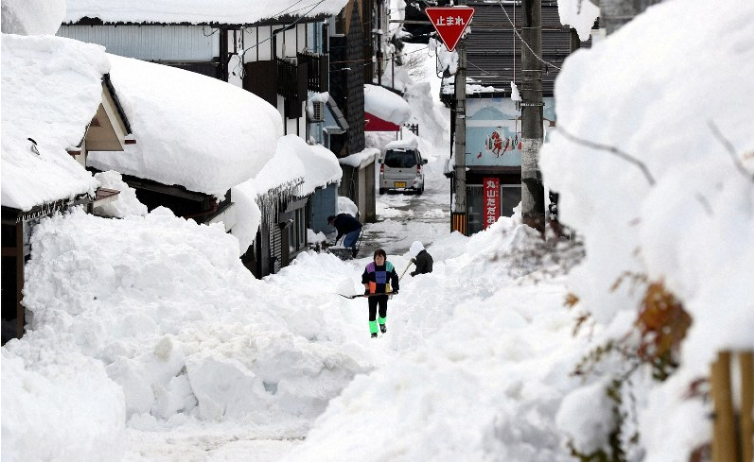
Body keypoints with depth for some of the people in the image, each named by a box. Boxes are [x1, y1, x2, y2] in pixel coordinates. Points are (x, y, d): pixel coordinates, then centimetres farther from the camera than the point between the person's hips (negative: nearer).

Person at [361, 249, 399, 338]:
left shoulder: (389, 266, -3)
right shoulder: (370, 267, -7)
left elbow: (395, 278, 8)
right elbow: (364, 279, 5)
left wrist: (394, 288, -3)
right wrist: (367, 289, -4)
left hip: (384, 293, 1)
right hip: (372, 293, -1)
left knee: (383, 311, 1)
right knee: (372, 312, -3)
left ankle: (382, 323, 37)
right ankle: (373, 332, 6)